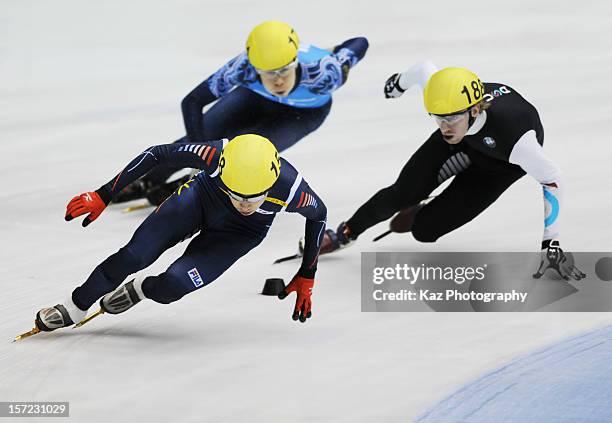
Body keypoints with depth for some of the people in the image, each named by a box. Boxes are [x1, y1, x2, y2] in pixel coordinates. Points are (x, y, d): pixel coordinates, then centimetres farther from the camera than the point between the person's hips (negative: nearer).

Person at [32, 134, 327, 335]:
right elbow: (158, 154, -22)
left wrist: (306, 279, -5)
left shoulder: (291, 189, -37)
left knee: (170, 288, -22)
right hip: (202, 196, 1)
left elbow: (319, 214, -13)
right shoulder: (216, 155, -38)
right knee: (134, 256, -16)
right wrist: (103, 196, -20)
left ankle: (140, 290, 15)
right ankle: (74, 309, 10)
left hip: (240, 232, -1)